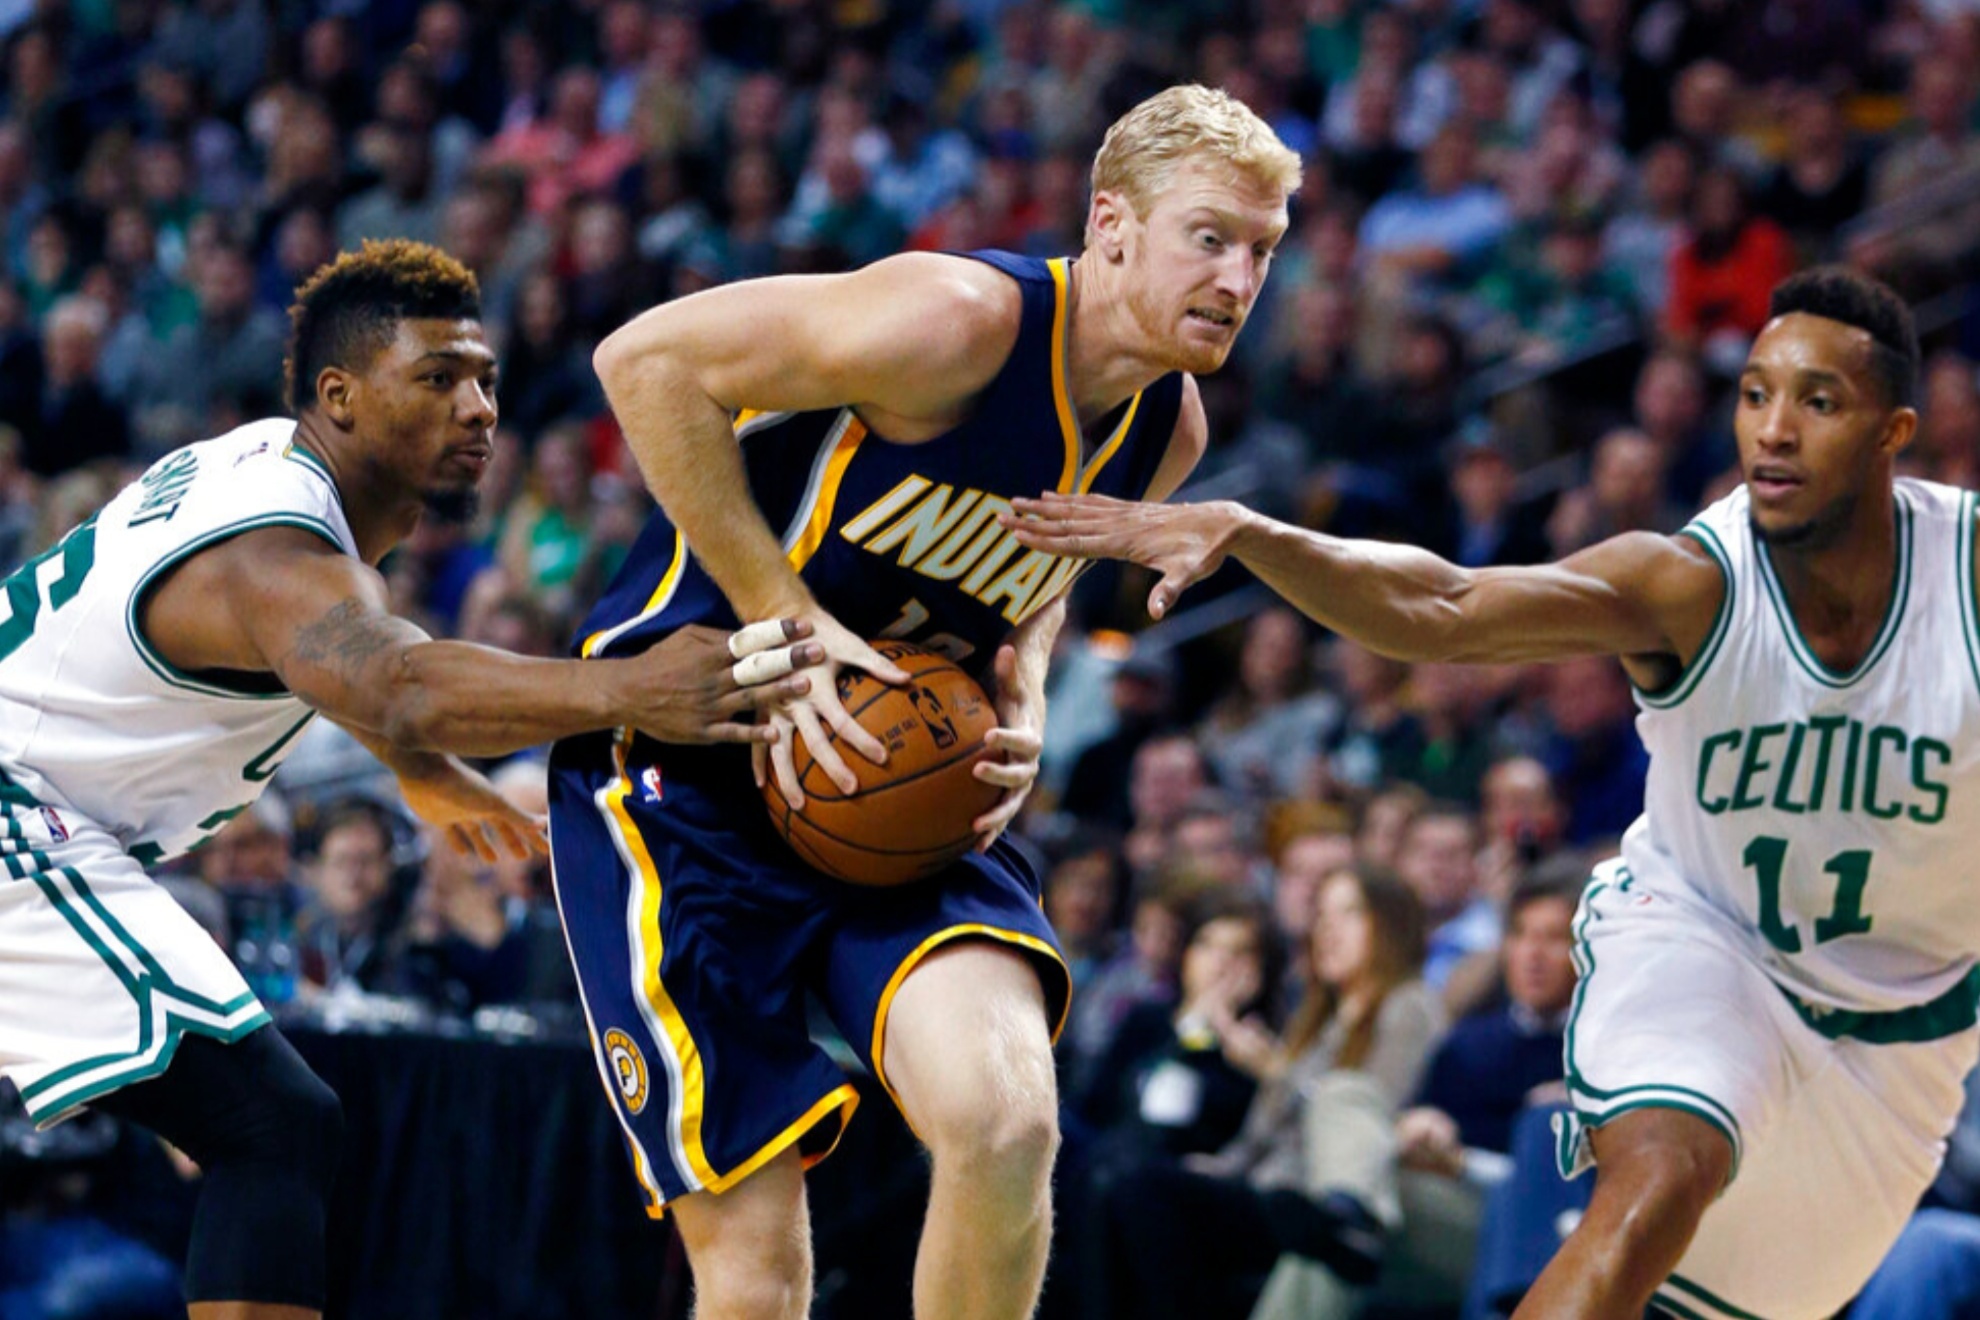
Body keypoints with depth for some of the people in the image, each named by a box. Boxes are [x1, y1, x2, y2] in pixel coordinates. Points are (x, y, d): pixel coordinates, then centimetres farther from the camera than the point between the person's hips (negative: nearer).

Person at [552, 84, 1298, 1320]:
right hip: (679, 763, -6)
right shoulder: (960, 322, -23)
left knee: (1007, 1121, -22)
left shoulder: (1167, 430, 1)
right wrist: (788, 620, -21)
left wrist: (1024, 702, 0)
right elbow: (648, 359, -21)